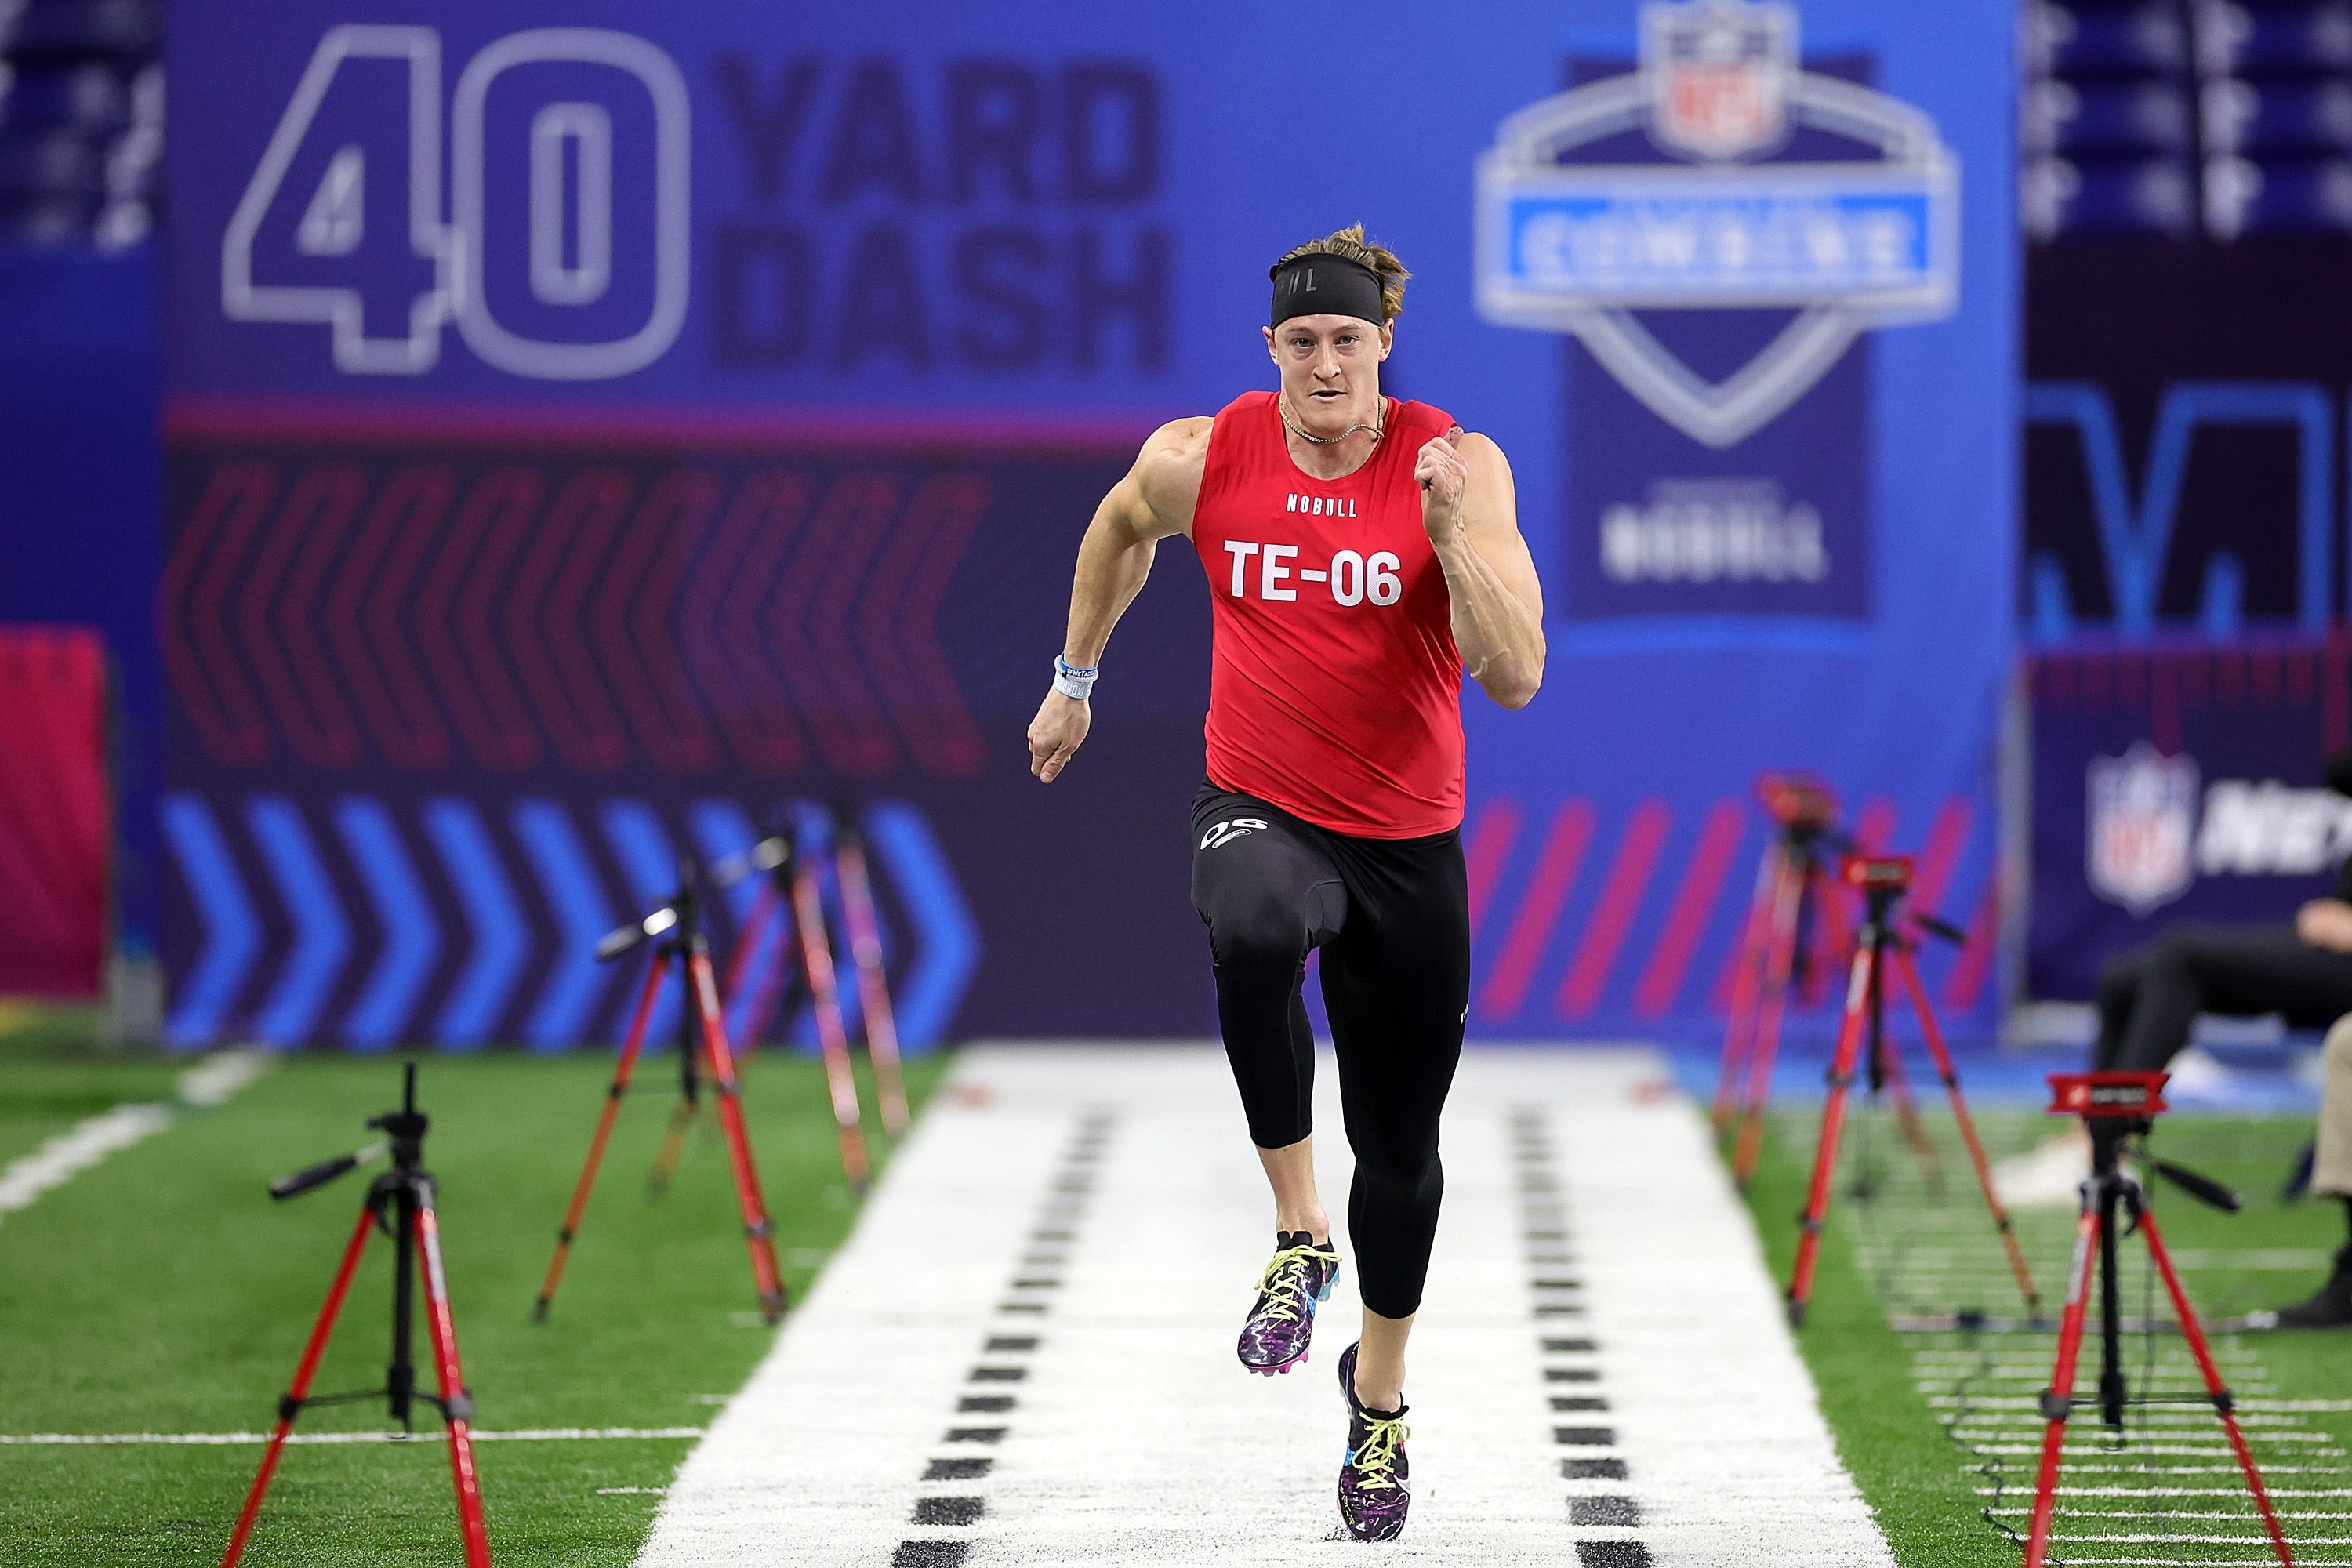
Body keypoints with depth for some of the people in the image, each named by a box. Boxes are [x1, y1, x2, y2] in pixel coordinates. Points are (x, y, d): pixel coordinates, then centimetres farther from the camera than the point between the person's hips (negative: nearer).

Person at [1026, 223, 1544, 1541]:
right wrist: (1077, 679, 25)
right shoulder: (1202, 460, -7)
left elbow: (1515, 678, -19)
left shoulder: (1459, 466, -12)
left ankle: (1381, 1391, 38)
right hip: (1261, 812, 0)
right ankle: (1300, 1237, -23)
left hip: (1410, 845, 0)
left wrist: (1453, 533, -31)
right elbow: (1121, 531, 18)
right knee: (1252, 933, -39)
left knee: (1401, 1148, 11)